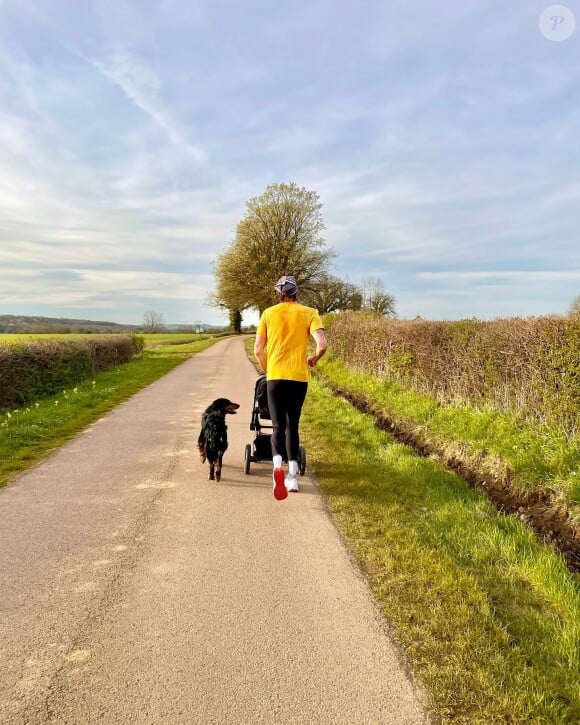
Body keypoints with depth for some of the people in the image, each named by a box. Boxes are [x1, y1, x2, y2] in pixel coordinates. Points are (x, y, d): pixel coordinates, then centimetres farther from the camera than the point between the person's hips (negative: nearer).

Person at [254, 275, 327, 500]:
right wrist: (313, 359, 10)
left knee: (278, 426, 6)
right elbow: (322, 345, -11)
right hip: (299, 377, 1)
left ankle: (277, 465, -22)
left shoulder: (268, 313, 4)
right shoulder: (309, 313, 1)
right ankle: (292, 477, 15)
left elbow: (258, 350, 3)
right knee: (292, 426, 14)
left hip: (275, 377, 0)